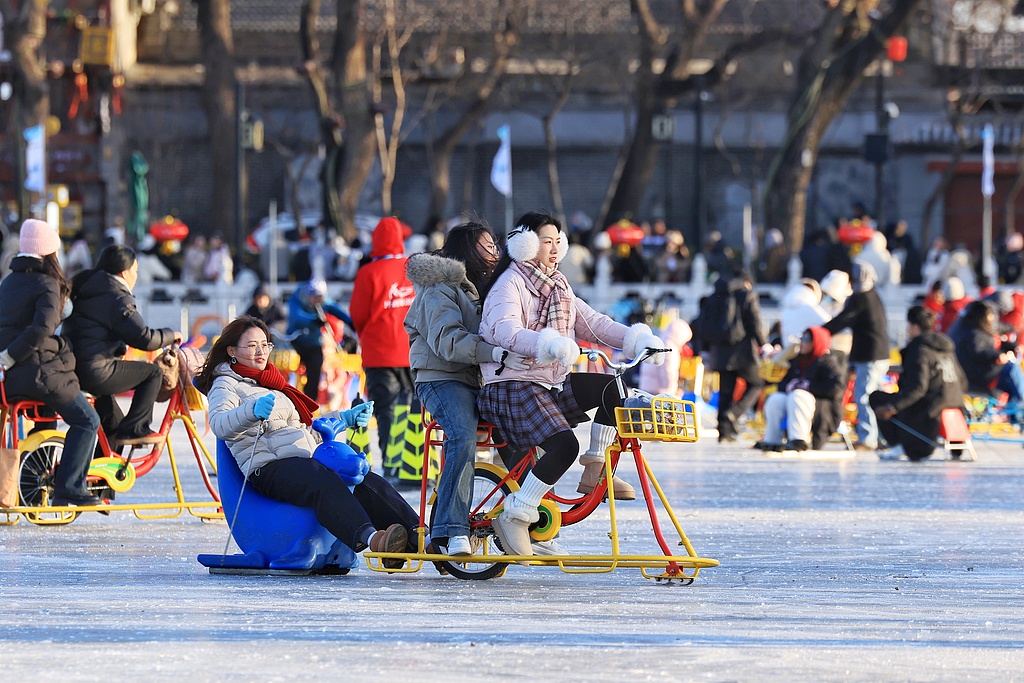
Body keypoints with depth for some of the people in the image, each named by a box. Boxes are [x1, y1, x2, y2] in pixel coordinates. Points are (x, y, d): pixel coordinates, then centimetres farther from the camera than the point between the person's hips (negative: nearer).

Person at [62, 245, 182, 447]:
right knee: (153, 373, 3)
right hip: (95, 373, -9)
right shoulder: (117, 298, -10)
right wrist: (170, 335, 3)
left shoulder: (83, 292, 19)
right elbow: (145, 338, -15)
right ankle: (134, 429, 2)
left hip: (70, 369, 9)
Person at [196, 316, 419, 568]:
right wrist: (252, 411, -33)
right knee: (324, 483, -37)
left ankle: (418, 538, -30)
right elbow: (219, 424, -13)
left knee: (369, 482, -16)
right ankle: (368, 538, -58)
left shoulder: (272, 383, 33)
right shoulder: (226, 384, 9)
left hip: (307, 457, 8)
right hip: (269, 466, -8)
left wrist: (345, 418, 32)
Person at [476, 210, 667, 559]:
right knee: (564, 445, -29)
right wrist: (549, 344, -46)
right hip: (513, 386, -8)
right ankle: (514, 517, -20)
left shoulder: (557, 288, 18)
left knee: (614, 387, -11)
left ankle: (595, 471, -1)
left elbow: (592, 322, 8)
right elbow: (505, 330, -28)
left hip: (554, 385, 8)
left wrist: (637, 338, -9)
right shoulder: (510, 284, -9)